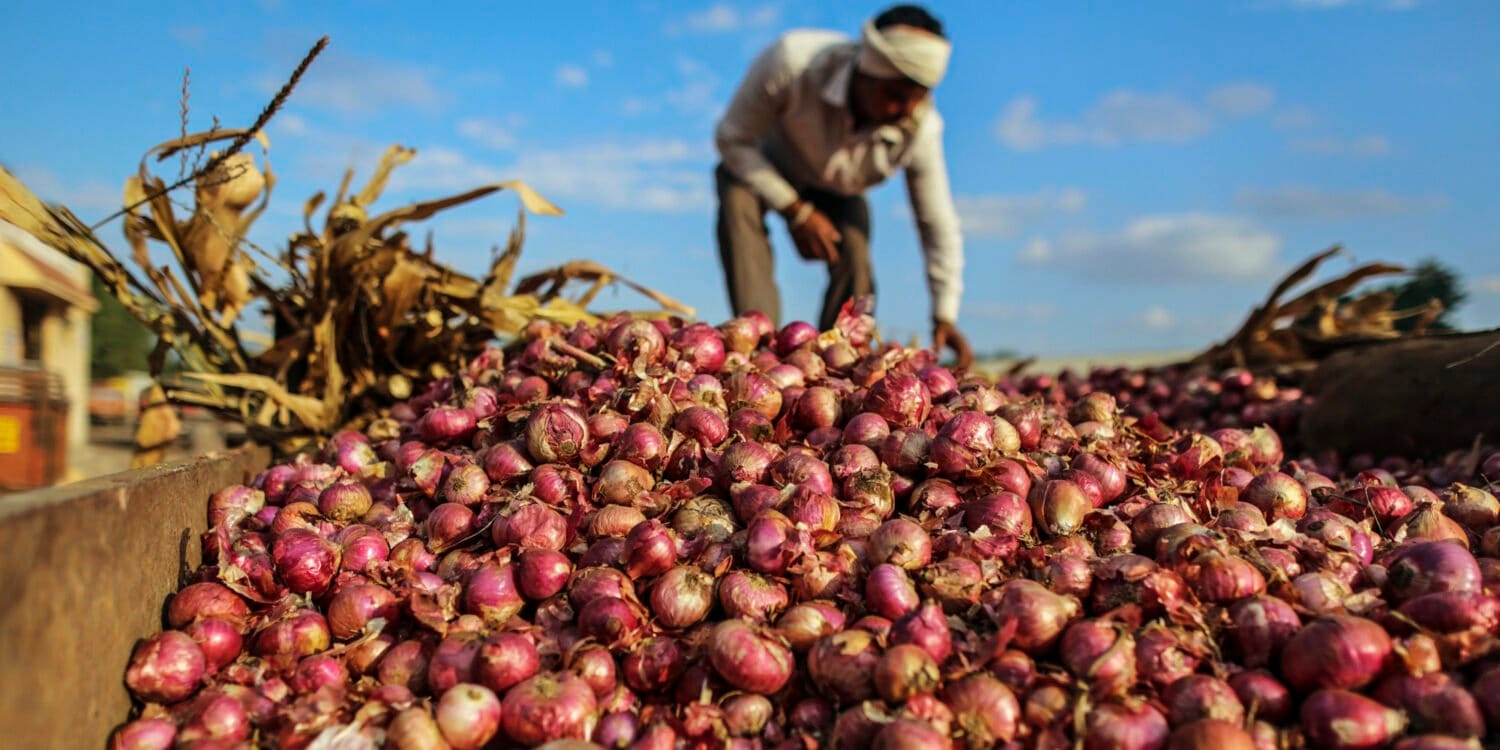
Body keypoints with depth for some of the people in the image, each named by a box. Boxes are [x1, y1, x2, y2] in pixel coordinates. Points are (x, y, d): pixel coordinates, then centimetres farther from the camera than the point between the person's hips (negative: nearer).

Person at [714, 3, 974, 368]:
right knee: (737, 199, -33)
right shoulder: (793, 59, -40)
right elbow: (731, 137, -26)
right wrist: (796, 211, -28)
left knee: (855, 262, -22)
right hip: (762, 164, -2)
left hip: (839, 192, 2)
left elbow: (939, 227, -19)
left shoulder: (921, 129, -31)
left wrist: (944, 317, -24)